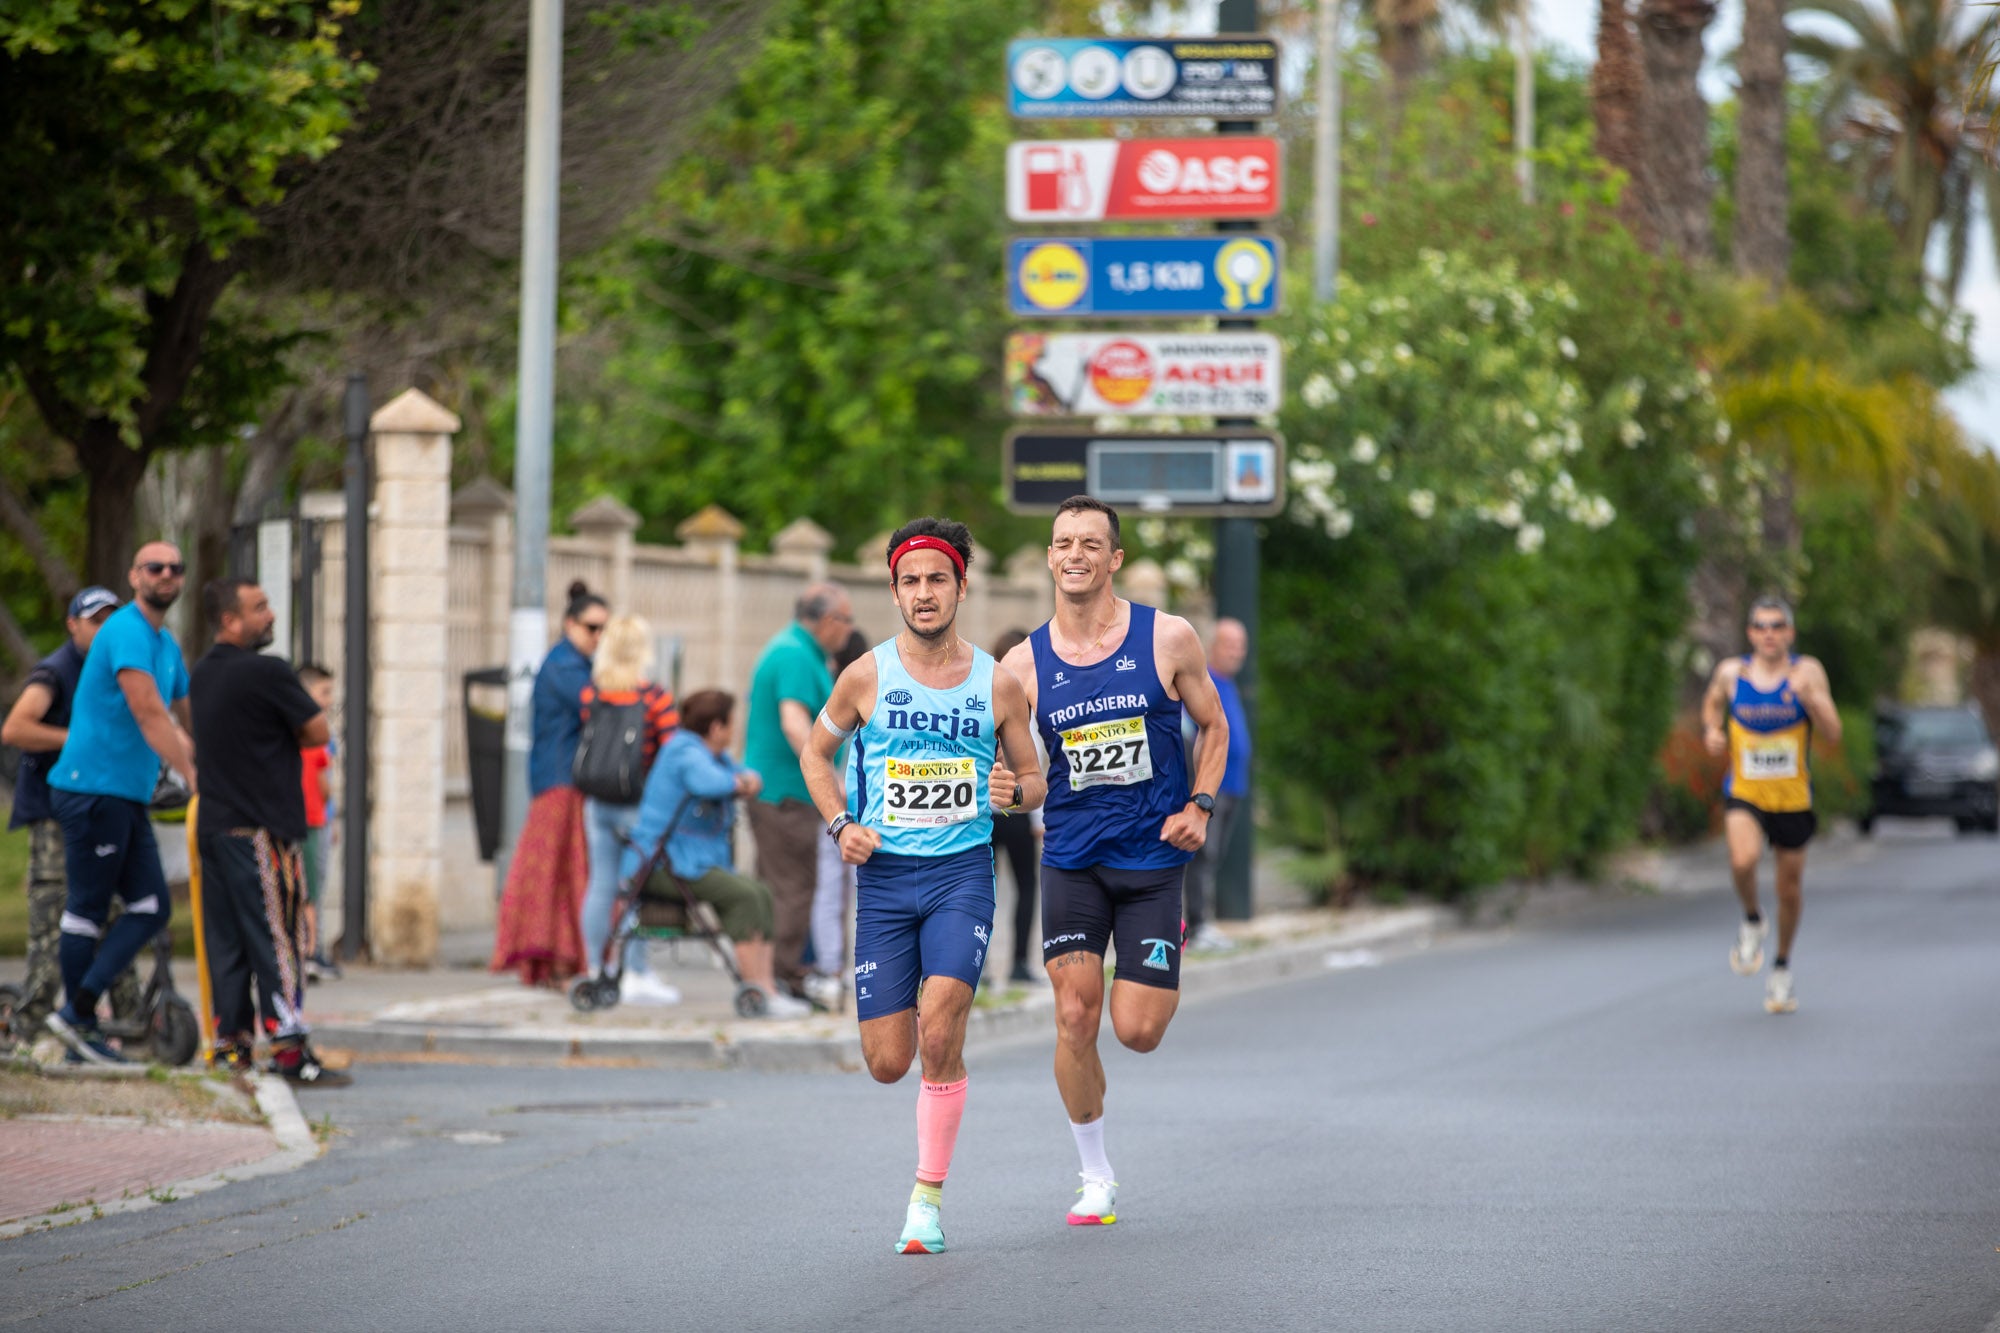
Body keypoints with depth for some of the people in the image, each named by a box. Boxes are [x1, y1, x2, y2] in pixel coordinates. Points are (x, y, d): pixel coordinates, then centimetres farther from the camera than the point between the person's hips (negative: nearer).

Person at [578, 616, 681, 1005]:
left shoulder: (590, 695, 1)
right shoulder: (656, 698, -12)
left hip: (597, 803, 4)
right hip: (639, 807, -4)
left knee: (600, 885, 9)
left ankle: (594, 969, 11)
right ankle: (635, 975, 3)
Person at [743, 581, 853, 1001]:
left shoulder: (787, 648, 18)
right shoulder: (798, 657, -15)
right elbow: (794, 724, -27)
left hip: (767, 788, 11)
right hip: (786, 790, -11)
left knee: (776, 885, 13)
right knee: (793, 887, -9)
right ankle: (784, 979, -9)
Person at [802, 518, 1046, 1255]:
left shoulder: (997, 684, 2)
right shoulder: (866, 677, 0)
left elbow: (1034, 780, 12)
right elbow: (816, 753, 15)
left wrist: (1013, 791, -12)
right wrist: (840, 825, -1)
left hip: (963, 871, -1)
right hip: (885, 877, 1)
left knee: (940, 1032, -20)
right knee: (888, 1062, -1)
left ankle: (928, 1199, -9)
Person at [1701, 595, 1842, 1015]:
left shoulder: (1807, 672, -8)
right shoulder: (1731, 673, -3)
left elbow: (1833, 733, -14)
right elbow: (1712, 703, 19)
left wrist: (1809, 698, -30)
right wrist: (1711, 730, -1)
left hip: (1792, 799, 1)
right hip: (1744, 794, -1)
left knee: (1790, 889, 11)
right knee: (1743, 860, -29)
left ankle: (1782, 966, 36)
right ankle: (1751, 922, 2)